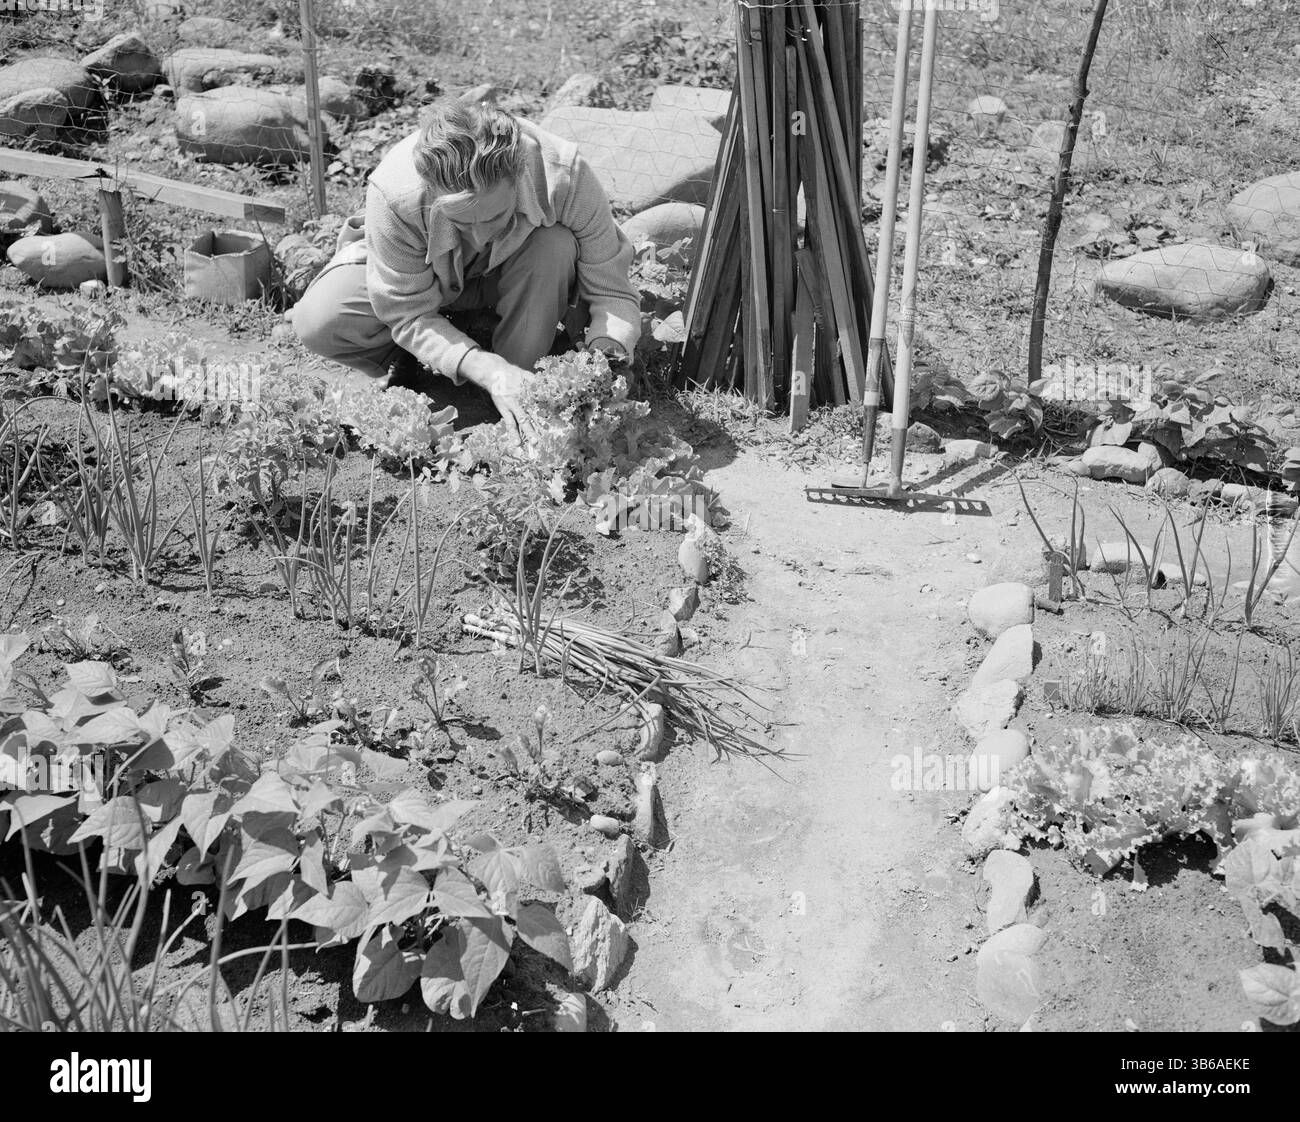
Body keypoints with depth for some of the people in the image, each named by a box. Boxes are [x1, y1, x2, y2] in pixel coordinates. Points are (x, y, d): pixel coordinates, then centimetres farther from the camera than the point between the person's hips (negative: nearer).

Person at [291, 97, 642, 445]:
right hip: (419, 279, -1)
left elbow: (613, 291, -26)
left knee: (556, 246, -35)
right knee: (316, 322, -28)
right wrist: (487, 370, -43)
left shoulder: (565, 177, -37)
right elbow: (408, 314, -28)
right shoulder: (393, 195, -39)